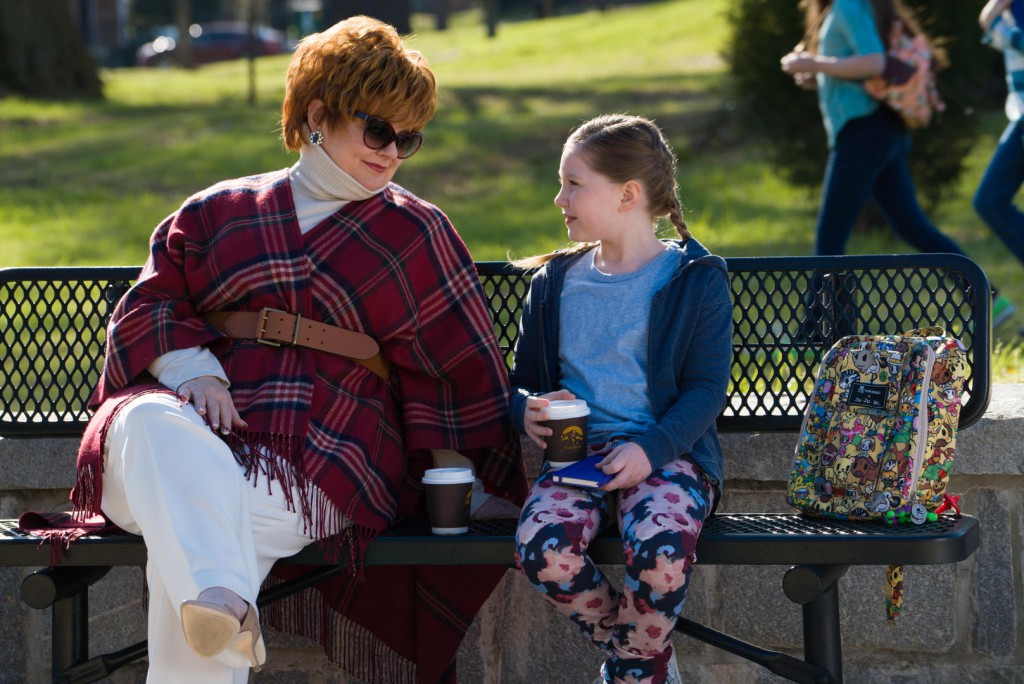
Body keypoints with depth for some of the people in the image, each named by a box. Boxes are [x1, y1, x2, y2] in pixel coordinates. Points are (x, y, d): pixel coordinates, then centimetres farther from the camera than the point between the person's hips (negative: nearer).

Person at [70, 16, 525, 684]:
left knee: (181, 528, -34)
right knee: (153, 424, -39)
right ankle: (220, 602, -58)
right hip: (192, 415, 1)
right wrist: (191, 370, -5)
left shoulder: (417, 234, 19)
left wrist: (465, 480, 7)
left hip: (320, 453, -1)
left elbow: (461, 368, 15)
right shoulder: (220, 213, 23)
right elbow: (149, 305, 15)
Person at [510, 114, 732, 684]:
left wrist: (651, 448, -19)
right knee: (544, 546, -30)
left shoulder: (695, 280, 3)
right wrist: (528, 408, -2)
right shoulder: (555, 283, 17)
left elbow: (708, 387, -3)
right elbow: (522, 377, 24)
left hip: (668, 451, -3)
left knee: (661, 550, -36)